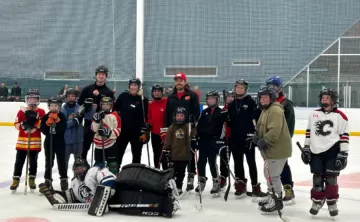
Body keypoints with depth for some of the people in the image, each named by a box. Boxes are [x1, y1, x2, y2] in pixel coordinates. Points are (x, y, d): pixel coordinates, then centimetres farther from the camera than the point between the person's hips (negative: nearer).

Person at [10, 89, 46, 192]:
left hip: (35, 141, -1)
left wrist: (35, 120, -24)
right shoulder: (21, 111, 4)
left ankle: (32, 180, 19)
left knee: (33, 161, 8)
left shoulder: (41, 112, 1)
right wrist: (23, 124, -21)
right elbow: (17, 125, -2)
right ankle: (15, 180, 10)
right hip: (22, 141, 1)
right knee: (19, 161, 3)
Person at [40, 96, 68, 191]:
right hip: (49, 142, 2)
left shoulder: (62, 116, -4)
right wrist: (47, 123, -20)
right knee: (49, 162, 11)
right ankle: (48, 179, 20)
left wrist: (58, 121, -26)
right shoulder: (45, 117, 1)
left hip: (60, 142, -2)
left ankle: (64, 179, 15)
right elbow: (43, 130, -5)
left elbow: (63, 129, -15)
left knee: (61, 161, 4)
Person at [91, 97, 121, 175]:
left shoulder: (115, 116, -4)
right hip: (99, 144, 3)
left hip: (111, 143, -3)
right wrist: (97, 120, -19)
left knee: (112, 164, -3)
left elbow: (118, 130, -8)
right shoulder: (97, 115, 5)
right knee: (98, 164, 17)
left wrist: (109, 133, -23)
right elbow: (94, 129, -4)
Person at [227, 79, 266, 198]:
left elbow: (255, 119, -8)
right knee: (238, 162, 9)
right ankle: (241, 185, 19)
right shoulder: (231, 104, 12)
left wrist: (252, 134, -14)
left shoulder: (250, 101, -4)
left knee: (251, 162, 0)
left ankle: (255, 187, 5)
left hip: (248, 137, -5)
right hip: (235, 138, 5)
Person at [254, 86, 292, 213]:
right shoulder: (265, 110, 15)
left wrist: (264, 141, -29)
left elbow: (275, 130, -29)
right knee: (268, 173, 20)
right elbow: (262, 127, 23)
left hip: (278, 149, -11)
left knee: (273, 175, -7)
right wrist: (257, 136, 6)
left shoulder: (275, 110, -19)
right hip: (270, 148, 11)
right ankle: (271, 196, 34)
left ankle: (277, 201, 4)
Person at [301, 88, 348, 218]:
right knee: (317, 178, 8)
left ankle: (332, 203, 15)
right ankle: (317, 202, 21)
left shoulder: (340, 116, -5)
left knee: (331, 178, 1)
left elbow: (344, 136, -6)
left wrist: (343, 154, -10)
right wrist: (306, 148, 9)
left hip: (332, 151, -3)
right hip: (316, 151, 3)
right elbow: (309, 132, 13)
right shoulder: (314, 114, 8)